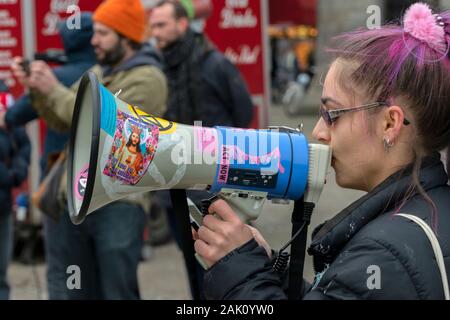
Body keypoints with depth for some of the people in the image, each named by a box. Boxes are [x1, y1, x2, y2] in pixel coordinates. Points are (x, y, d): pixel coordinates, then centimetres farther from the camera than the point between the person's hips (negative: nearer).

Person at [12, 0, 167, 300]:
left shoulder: (148, 79, -9)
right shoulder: (97, 74, 16)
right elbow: (61, 122, 16)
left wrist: (54, 89, -15)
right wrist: (37, 89, -1)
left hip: (119, 204, -8)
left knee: (118, 293, -6)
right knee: (80, 292, 15)